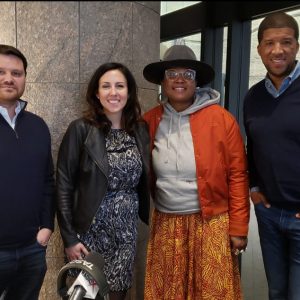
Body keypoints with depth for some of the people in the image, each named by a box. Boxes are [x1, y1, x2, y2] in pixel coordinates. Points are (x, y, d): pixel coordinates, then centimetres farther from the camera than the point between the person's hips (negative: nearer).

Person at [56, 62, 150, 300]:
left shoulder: (141, 129, 2)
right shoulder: (81, 129, -9)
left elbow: (146, 180, 8)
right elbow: (64, 185, -9)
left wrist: (153, 219, 3)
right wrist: (69, 237, -10)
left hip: (127, 230, 3)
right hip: (91, 229, -3)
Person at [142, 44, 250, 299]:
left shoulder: (221, 119, -6)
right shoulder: (150, 121, 2)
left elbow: (237, 176, -5)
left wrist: (238, 227, -6)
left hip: (211, 224, -2)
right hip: (165, 225, 3)